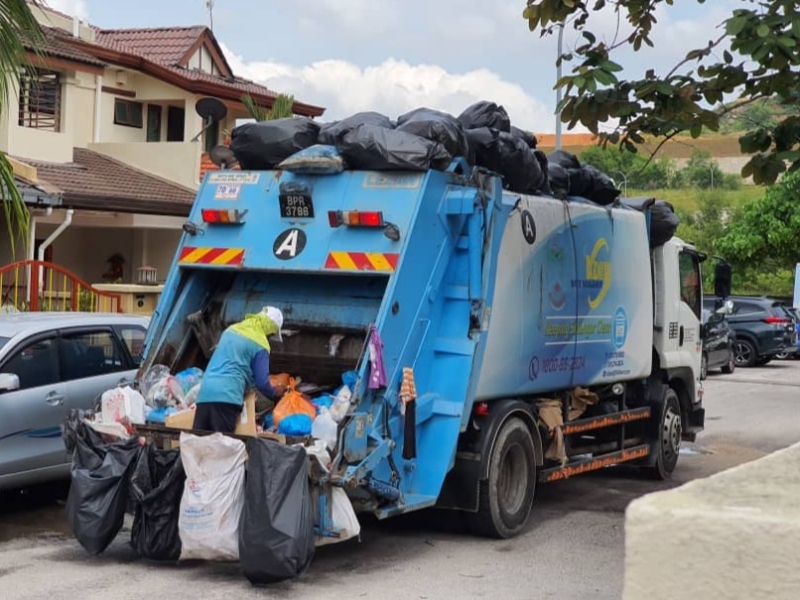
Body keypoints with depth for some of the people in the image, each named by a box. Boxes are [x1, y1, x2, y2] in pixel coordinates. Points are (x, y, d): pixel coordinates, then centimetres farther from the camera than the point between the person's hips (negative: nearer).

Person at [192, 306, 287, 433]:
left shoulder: (231, 330, 22)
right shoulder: (260, 345, 0)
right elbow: (261, 382, 2)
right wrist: (274, 393, 25)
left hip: (205, 391, 7)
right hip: (227, 395, -7)